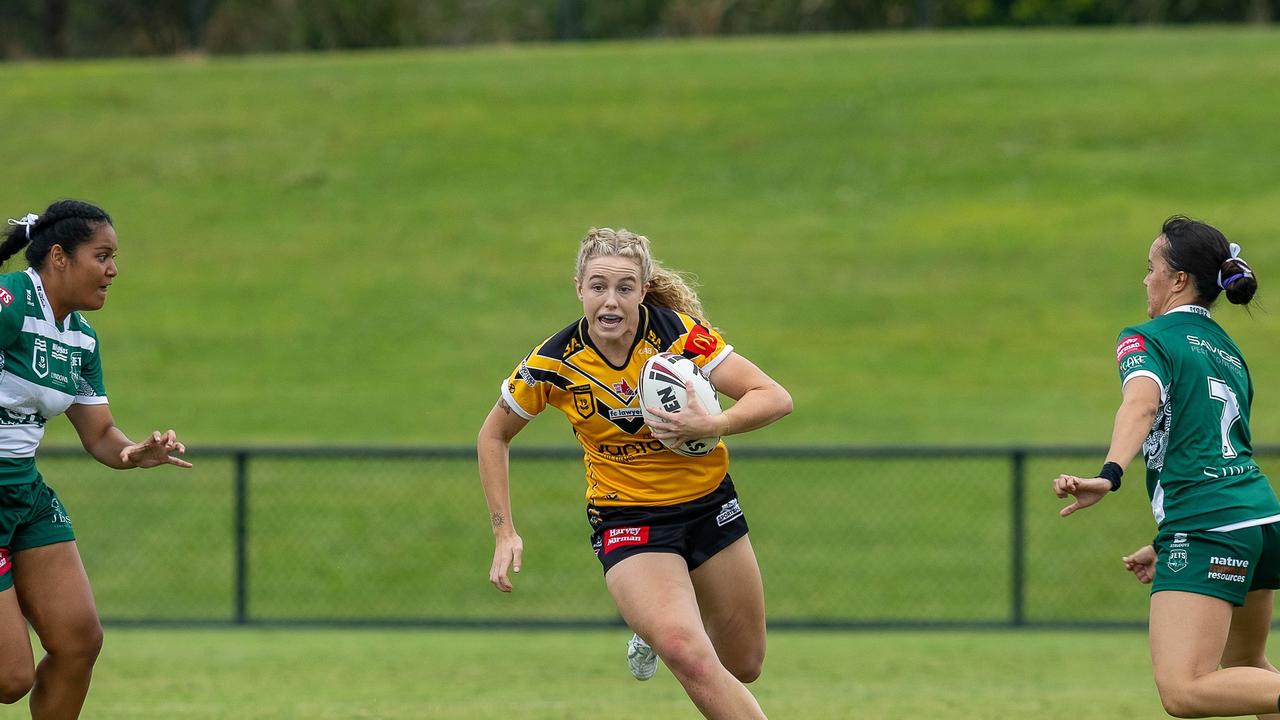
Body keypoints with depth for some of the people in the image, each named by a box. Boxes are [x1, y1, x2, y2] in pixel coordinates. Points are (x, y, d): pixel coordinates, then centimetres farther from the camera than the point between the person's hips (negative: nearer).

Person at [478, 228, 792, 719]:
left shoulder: (680, 333, -19)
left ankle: (656, 630, 46)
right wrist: (504, 533, -4)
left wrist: (712, 426, -41)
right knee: (691, 658, -28)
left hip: (708, 505, 2)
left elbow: (775, 398, -23)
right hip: (625, 520, -2)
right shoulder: (552, 364, -16)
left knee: (744, 668, 15)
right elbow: (493, 436, 2)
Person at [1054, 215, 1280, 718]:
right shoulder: (1229, 352, 23)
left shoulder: (1146, 339, -1)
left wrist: (1109, 475, -39)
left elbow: (1142, 401, -23)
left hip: (1207, 528, -9)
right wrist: (1165, 547, 33)